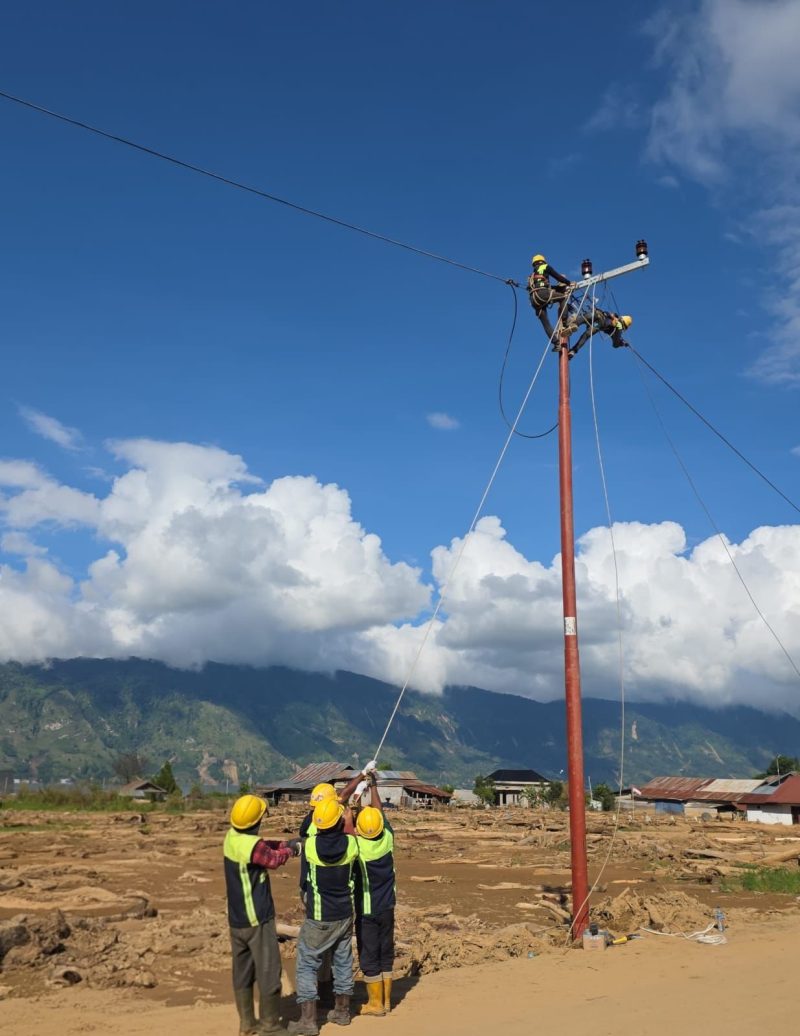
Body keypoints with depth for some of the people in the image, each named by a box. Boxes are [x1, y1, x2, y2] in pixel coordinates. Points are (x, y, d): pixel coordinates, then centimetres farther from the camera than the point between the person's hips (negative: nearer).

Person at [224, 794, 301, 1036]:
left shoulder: (232, 836, -1)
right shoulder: (253, 845, -26)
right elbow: (274, 859, -7)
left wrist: (287, 843, 4)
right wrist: (291, 849, 11)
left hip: (236, 919, 8)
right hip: (257, 920, -8)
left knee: (242, 971, 16)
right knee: (268, 972, 4)